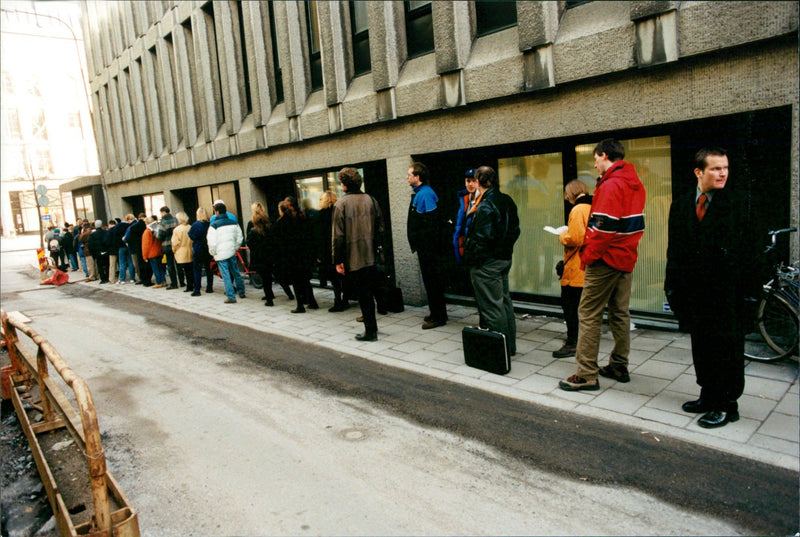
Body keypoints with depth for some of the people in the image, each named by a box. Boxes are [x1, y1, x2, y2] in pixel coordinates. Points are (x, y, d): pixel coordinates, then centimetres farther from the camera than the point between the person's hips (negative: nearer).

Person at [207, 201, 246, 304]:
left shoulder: (214, 225, -11)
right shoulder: (233, 222, 5)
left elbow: (212, 242, -13)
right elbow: (239, 238, 11)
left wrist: (213, 253, 1)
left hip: (221, 254, -5)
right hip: (232, 253, 5)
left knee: (225, 275, -2)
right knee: (236, 272, 17)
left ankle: (231, 297, -2)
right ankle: (241, 292, 27)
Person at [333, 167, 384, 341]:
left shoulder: (341, 204, -9)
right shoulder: (370, 200, 4)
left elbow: (338, 235, -11)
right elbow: (380, 227, 6)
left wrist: (338, 260, -7)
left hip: (353, 257, -5)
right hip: (372, 255, 5)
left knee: (363, 294, 1)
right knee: (370, 291, 16)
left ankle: (370, 331, 6)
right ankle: (372, 326, 26)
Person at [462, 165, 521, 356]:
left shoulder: (485, 206, -18)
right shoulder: (507, 201, 9)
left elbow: (483, 238, -21)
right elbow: (515, 230, 14)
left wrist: (471, 259, -13)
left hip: (487, 263, -9)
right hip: (504, 259, 9)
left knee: (492, 306, -1)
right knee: (504, 301, 17)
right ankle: (510, 346, 28)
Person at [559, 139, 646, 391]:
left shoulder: (610, 185, -17)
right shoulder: (636, 185, 13)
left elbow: (604, 227, -23)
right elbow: (636, 224, 18)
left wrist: (588, 255, -14)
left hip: (606, 258, -10)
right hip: (626, 258, 10)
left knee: (589, 314, -5)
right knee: (620, 313, 15)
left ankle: (587, 374, -2)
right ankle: (619, 366, 24)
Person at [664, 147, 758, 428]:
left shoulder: (736, 203, -3)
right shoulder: (680, 206, 7)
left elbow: (746, 249, -5)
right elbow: (675, 250, 9)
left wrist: (747, 288, -11)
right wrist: (673, 286, 5)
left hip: (726, 291, -4)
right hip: (694, 291, 4)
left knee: (727, 348, 3)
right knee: (701, 346, 15)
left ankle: (727, 405, 16)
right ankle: (708, 395, 31)